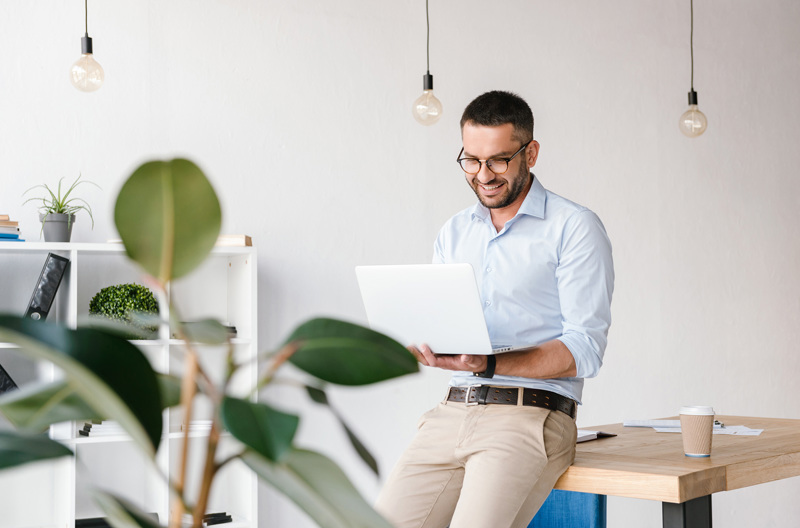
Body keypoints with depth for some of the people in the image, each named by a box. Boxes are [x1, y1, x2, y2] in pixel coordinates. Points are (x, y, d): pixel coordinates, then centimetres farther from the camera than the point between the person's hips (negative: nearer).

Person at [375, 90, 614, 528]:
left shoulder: (575, 229, 0)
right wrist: (423, 348, -6)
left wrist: (490, 364, -20)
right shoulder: (453, 233, 20)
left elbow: (584, 350, -7)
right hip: (451, 411, 5)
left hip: (530, 416, -5)